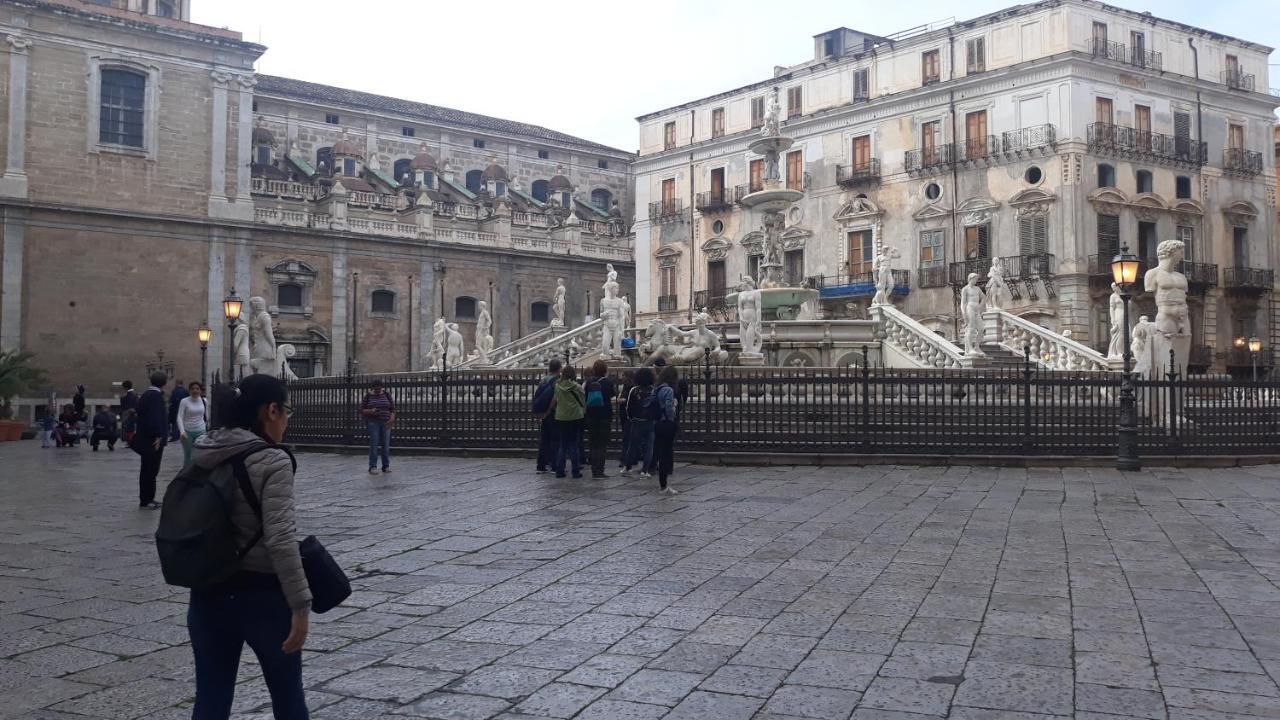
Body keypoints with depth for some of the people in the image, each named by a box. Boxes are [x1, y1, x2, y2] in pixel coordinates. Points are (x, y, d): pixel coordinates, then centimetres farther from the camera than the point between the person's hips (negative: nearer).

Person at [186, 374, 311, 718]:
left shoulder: (202, 454, 5)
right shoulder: (273, 462, -16)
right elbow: (280, 540, -23)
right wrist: (300, 605, -20)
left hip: (209, 592, 6)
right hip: (262, 594, -6)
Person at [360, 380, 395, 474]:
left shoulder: (387, 395, 5)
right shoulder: (368, 396, 2)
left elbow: (392, 409, 4)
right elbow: (362, 410, 1)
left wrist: (391, 419, -14)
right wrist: (370, 411, -19)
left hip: (385, 423, 2)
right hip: (373, 423, -2)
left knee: (386, 445, -1)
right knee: (374, 445, -9)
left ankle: (386, 466, 7)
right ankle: (373, 467, -8)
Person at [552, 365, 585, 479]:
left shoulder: (557, 386, -2)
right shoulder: (577, 387, -9)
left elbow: (554, 401, 4)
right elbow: (583, 402, -1)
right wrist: (584, 412, 16)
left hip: (560, 418, 3)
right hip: (575, 418, -3)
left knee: (562, 444, 10)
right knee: (574, 444, 4)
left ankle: (559, 470, 8)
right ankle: (576, 471, 3)